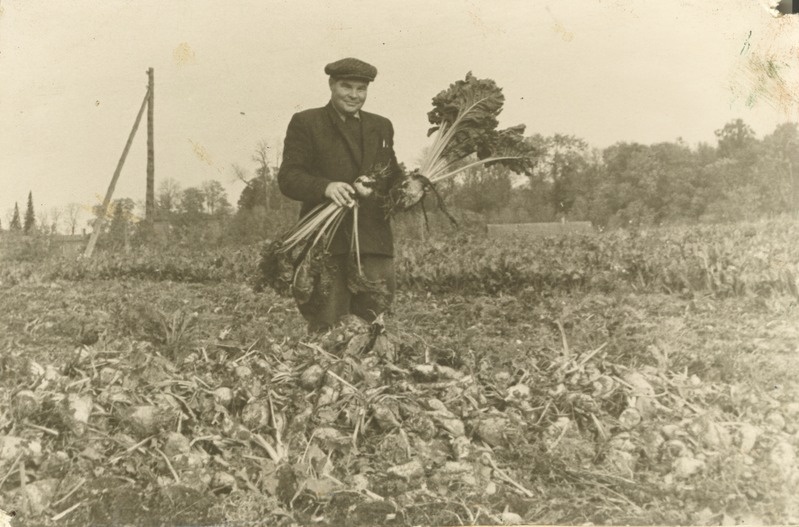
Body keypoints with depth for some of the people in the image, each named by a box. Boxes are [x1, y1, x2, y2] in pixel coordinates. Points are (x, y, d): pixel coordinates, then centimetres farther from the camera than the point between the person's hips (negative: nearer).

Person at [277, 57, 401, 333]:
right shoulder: (305, 123, 5)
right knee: (325, 327, -3)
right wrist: (325, 186, -23)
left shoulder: (382, 127, 20)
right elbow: (288, 177, -4)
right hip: (326, 240, -3)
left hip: (374, 241, 4)